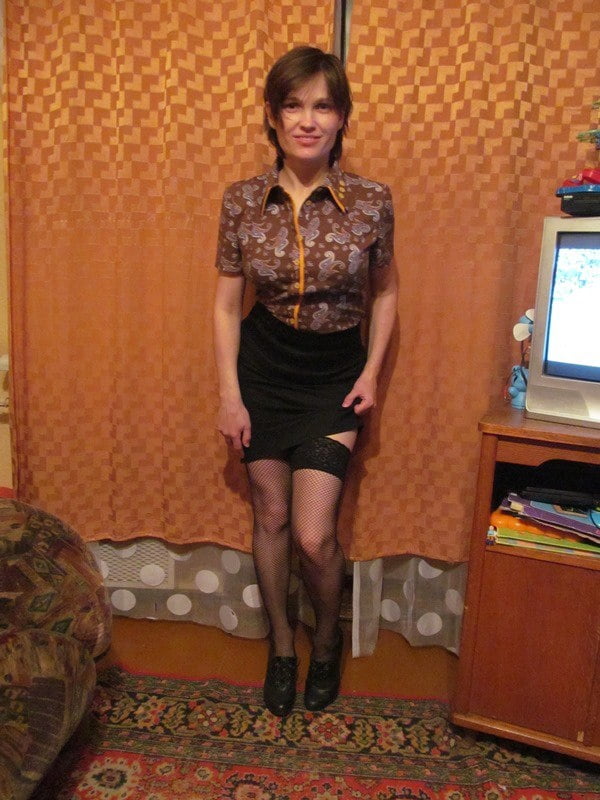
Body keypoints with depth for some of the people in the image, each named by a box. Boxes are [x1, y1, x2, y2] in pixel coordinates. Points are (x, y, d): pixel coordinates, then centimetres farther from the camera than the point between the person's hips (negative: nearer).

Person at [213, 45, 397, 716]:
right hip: (263, 371, 2)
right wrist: (229, 395, -6)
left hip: (334, 376, -1)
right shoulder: (242, 200, -7)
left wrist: (371, 372, -4)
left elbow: (384, 292, 5)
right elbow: (226, 304, -2)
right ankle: (281, 646, 36)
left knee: (314, 535, -5)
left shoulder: (371, 202, -9)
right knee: (270, 517, 12)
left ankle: (327, 637, 29)